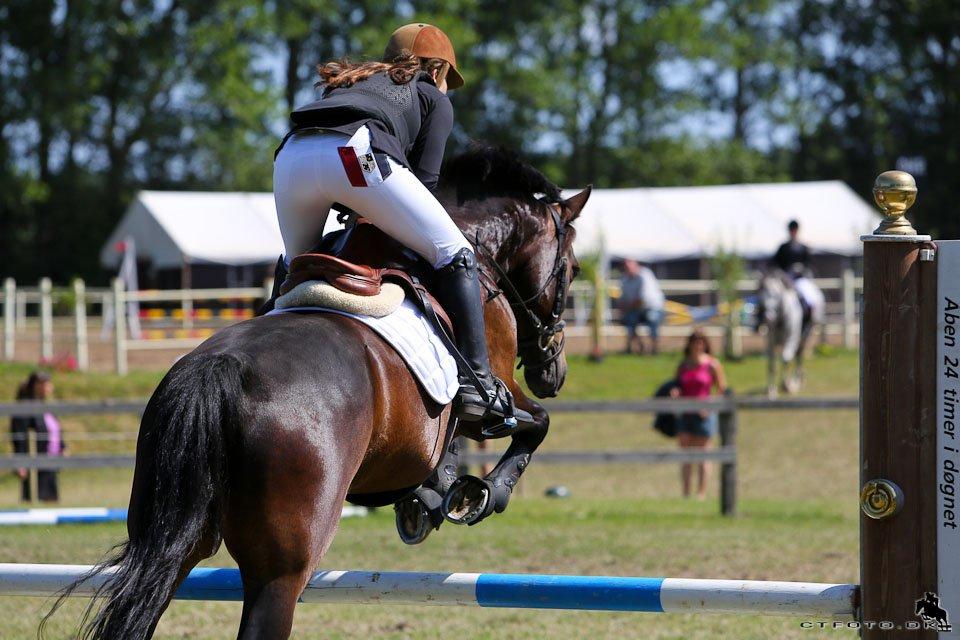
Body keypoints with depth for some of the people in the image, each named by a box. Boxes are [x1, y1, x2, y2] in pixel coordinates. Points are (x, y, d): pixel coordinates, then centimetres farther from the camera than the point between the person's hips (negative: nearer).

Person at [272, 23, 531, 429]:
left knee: (294, 265, 32)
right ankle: (476, 384, -7)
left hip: (291, 156, 5)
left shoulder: (349, 83, 43)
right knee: (454, 255, 5)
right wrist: (383, 213, 27)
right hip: (358, 152, -5)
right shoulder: (434, 98, 29)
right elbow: (425, 177, 15)